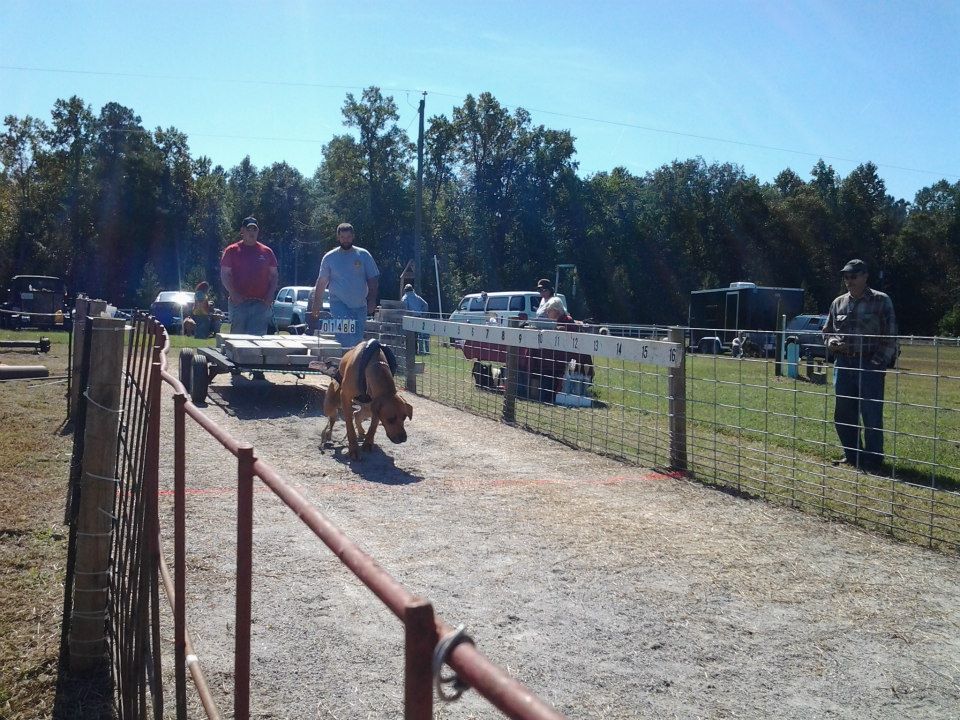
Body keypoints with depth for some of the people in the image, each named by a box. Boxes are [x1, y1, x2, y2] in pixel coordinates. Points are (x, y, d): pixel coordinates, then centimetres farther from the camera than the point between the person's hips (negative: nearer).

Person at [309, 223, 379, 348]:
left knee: (358, 339, 6)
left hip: (360, 305, 2)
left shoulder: (363, 255, 4)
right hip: (339, 303, -2)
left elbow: (373, 280, 5)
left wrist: (372, 301, -6)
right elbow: (321, 282, 9)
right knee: (345, 338, -20)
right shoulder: (329, 257, 4)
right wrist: (316, 304, 6)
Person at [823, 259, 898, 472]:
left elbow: (890, 336, -3)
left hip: (871, 366, -5)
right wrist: (832, 342, 0)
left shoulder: (881, 301, -1)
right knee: (843, 414, 9)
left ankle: (873, 460, 5)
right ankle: (852, 455, 23)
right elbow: (827, 331, 22)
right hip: (844, 365, 5)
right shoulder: (838, 303, 12)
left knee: (872, 415, -5)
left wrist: (879, 362, -11)